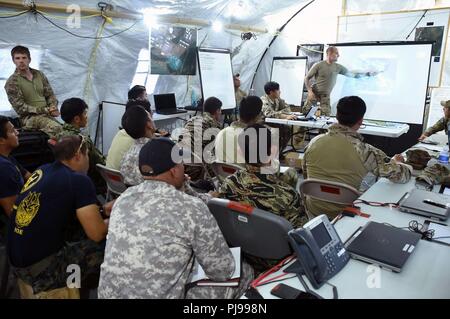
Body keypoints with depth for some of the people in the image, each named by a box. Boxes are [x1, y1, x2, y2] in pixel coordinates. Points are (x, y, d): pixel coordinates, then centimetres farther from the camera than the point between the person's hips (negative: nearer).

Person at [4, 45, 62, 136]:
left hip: (47, 115, 5)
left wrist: (53, 107, -5)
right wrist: (45, 110, -15)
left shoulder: (39, 74, 14)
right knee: (56, 127, -37)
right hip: (28, 117, -5)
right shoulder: (12, 82, -1)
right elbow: (20, 108, -7)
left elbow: (50, 95, 18)